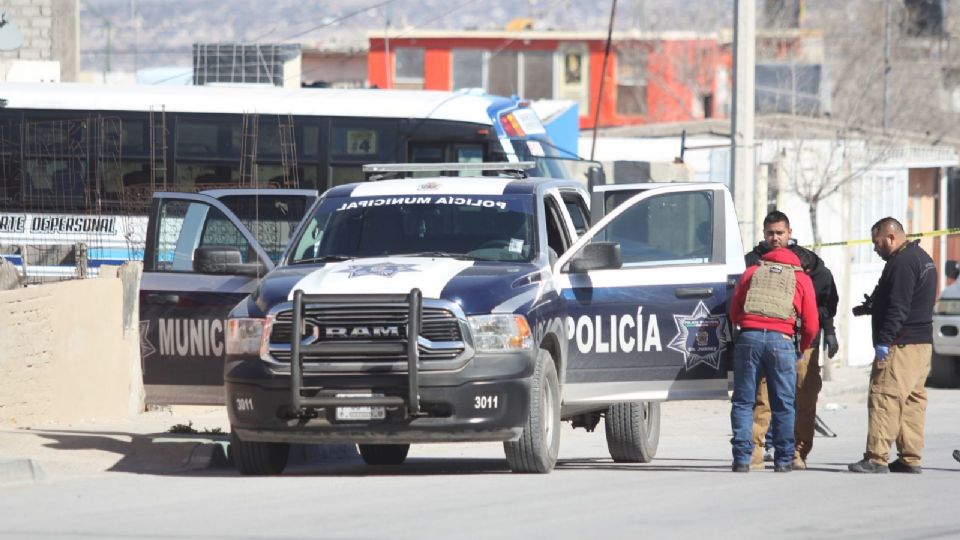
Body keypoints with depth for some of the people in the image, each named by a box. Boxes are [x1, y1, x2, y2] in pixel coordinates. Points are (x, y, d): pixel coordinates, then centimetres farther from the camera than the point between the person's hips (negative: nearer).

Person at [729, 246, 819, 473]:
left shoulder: (750, 273, 21)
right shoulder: (801, 279, 16)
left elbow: (733, 313, 22)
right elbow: (811, 325, 11)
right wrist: (802, 348, 29)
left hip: (748, 337, 1)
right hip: (781, 341, -1)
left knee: (742, 402, 6)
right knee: (783, 405, 8)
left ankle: (742, 459, 0)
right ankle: (783, 460, 8)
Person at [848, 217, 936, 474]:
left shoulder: (901, 263, -14)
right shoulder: (922, 258, 19)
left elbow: (898, 308, -21)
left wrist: (884, 340, -22)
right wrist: (869, 306, 23)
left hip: (901, 346, -11)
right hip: (923, 344, 11)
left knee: (884, 398, -11)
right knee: (913, 401, 11)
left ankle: (876, 458, -15)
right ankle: (910, 459, 12)